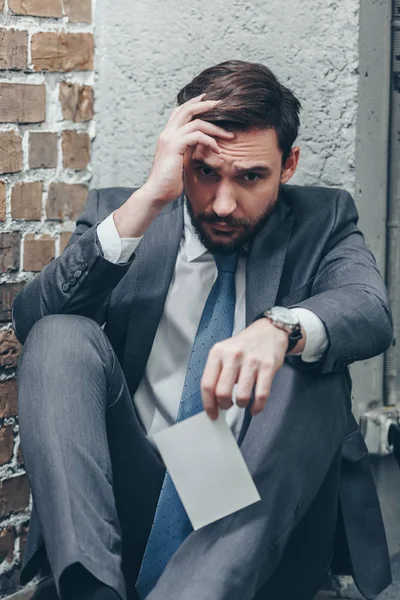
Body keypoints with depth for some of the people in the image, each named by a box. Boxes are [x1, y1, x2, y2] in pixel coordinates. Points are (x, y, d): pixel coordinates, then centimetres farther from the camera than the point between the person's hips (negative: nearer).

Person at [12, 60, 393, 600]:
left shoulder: (322, 221, 9)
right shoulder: (115, 215, 9)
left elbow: (372, 312, -13)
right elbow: (31, 318, -8)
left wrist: (281, 329, -37)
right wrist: (148, 199, -17)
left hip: (258, 517, -1)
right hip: (130, 508, 1)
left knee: (310, 367, -25)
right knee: (62, 333, -18)